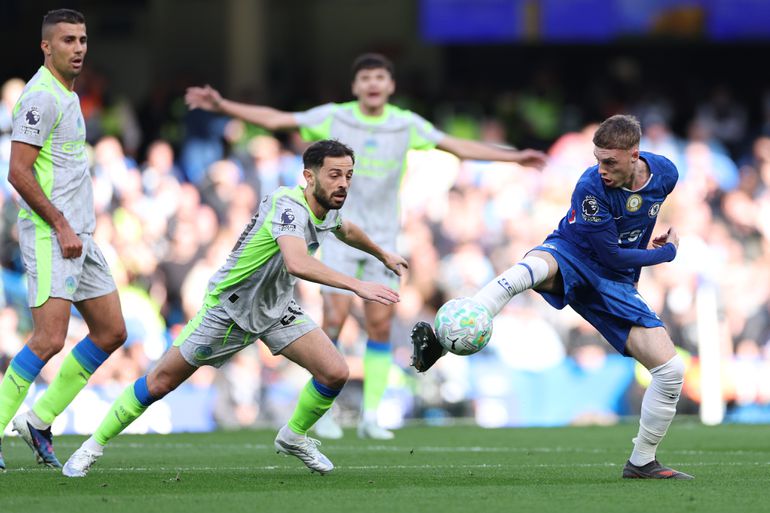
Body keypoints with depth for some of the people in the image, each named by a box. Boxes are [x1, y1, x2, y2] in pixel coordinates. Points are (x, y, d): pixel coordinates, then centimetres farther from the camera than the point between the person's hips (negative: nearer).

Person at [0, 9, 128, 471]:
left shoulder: (67, 94, 16)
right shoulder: (41, 96, -14)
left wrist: (77, 227, 19)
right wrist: (61, 225, -19)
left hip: (78, 234, 10)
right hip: (49, 236, -10)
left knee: (111, 332, 10)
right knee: (49, 339, -17)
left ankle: (39, 420, 15)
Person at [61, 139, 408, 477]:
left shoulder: (327, 210, -5)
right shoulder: (288, 207, -32)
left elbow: (346, 231, 24)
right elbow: (297, 263, -51)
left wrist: (383, 254, 38)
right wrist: (357, 285, -55)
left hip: (275, 309, 7)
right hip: (229, 307, -7)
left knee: (335, 373, -10)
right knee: (161, 382, 0)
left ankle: (293, 438, 17)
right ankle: (94, 446, 17)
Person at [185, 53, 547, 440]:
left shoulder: (407, 125, 2)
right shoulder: (333, 118, -5)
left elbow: (460, 147, 7)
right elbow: (273, 119, -8)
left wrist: (513, 157, 4)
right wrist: (223, 106, -18)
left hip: (382, 238, 3)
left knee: (380, 325, -3)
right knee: (335, 318, -13)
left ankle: (370, 417, 4)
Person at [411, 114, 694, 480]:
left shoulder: (665, 173, -7)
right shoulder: (591, 187, -23)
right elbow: (612, 256, -17)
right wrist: (667, 252, -6)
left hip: (615, 284, 5)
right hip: (571, 257, -5)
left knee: (671, 370, -6)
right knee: (531, 268, -44)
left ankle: (642, 463, 14)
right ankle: (440, 341, -60)